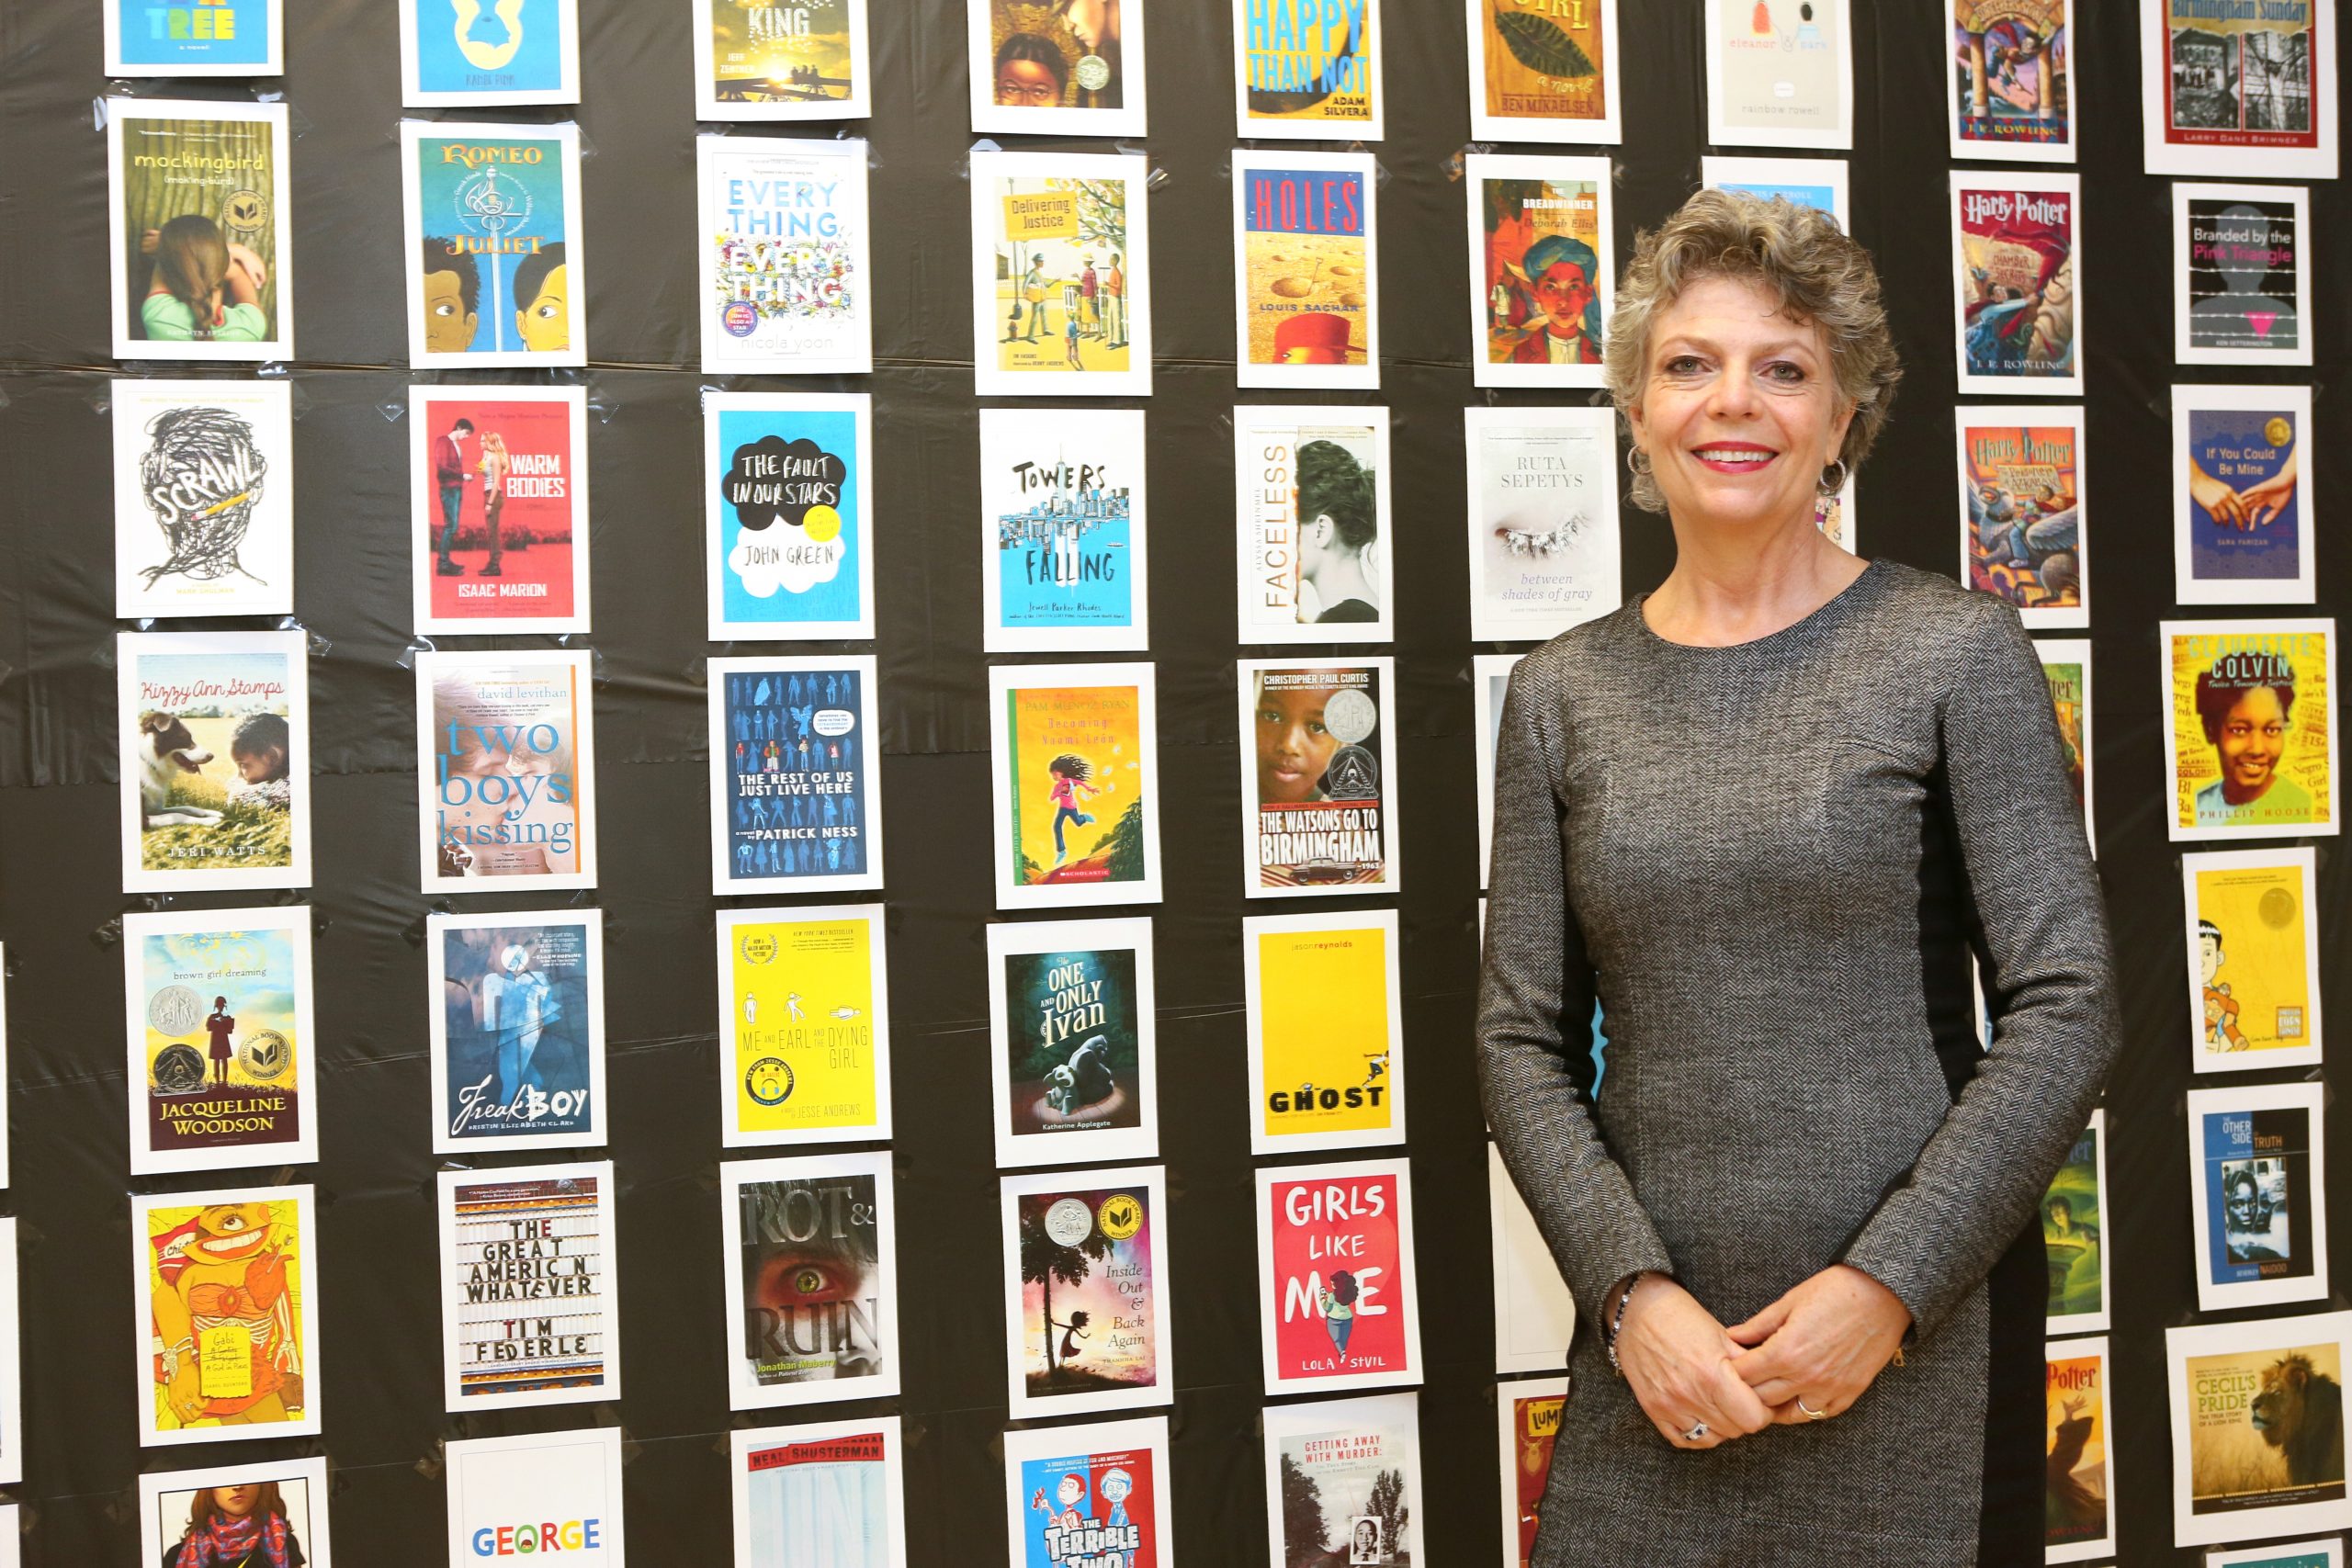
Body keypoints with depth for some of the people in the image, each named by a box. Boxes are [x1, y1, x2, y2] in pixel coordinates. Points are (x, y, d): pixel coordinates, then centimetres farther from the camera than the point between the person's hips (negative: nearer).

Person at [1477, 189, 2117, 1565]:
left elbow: (2066, 1008, -6)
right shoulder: (1563, 693, 5)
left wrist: (1889, 1282, -12)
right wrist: (1632, 1292, -8)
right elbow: (1523, 1039, 4)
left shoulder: (1956, 651, -3)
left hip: (1920, 1347, -2)